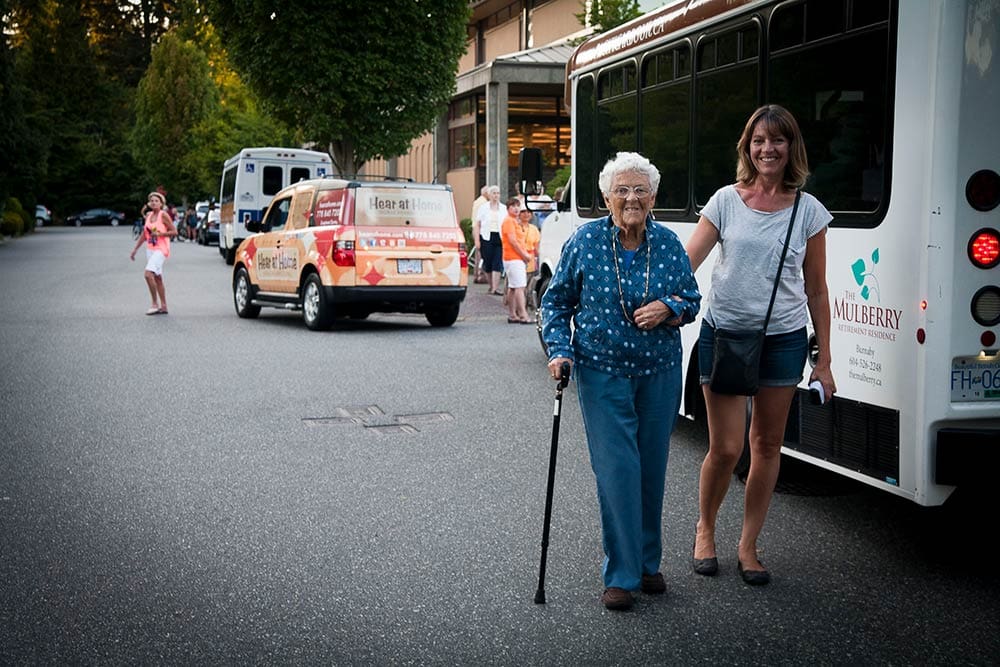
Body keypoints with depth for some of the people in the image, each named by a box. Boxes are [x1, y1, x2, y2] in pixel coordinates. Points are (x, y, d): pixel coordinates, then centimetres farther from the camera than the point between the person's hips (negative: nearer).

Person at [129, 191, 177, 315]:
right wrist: (135, 249, 17)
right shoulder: (148, 215, 11)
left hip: (161, 249, -7)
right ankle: (163, 307, 15)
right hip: (150, 249, 7)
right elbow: (144, 234, 18)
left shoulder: (164, 215, -8)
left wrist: (159, 234, -19)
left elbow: (174, 232, -9)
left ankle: (155, 304, -13)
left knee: (148, 274, -21)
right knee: (157, 278, 9)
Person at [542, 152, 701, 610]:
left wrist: (668, 308, -13)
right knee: (617, 470, -8)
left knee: (652, 469, 10)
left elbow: (692, 299, 9)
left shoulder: (669, 244, 0)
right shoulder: (585, 241, -5)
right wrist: (559, 350, -8)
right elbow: (556, 300, 4)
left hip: (659, 373, 3)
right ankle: (620, 575, 2)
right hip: (602, 373, -3)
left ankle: (648, 563, 27)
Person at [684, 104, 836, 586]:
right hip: (723, 334, -1)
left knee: (767, 445, 8)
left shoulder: (808, 210, 2)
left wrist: (823, 361, 4)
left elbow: (816, 291, 5)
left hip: (782, 338, 1)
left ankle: (748, 546, 23)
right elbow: (686, 262, -4)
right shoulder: (726, 201, 0)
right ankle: (705, 529, 25)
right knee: (725, 448, -1)